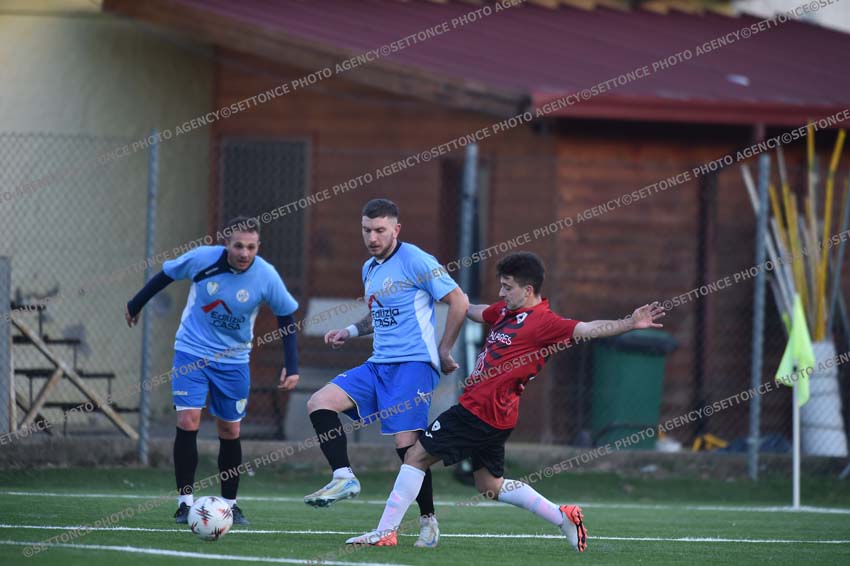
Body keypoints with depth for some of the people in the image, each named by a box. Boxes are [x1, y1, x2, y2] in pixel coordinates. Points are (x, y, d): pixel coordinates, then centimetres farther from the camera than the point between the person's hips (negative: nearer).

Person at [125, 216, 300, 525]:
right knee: (188, 422, -14)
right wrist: (136, 304, 13)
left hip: (234, 359, 1)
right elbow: (166, 274, 1)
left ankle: (229, 504, 23)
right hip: (191, 352, -1)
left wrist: (291, 366, -8)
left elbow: (286, 317, -2)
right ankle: (185, 502, -6)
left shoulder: (266, 276, -16)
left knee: (230, 432, 7)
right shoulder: (202, 259, -19)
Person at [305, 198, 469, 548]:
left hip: (413, 364, -8)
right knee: (320, 403, -8)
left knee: (406, 442, -13)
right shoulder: (369, 269, 16)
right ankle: (344, 478, -10)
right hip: (379, 363, 8)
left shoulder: (414, 261, -9)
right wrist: (351, 332, 16)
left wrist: (443, 352, -6)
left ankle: (428, 520, 0)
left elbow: (459, 302, -8)